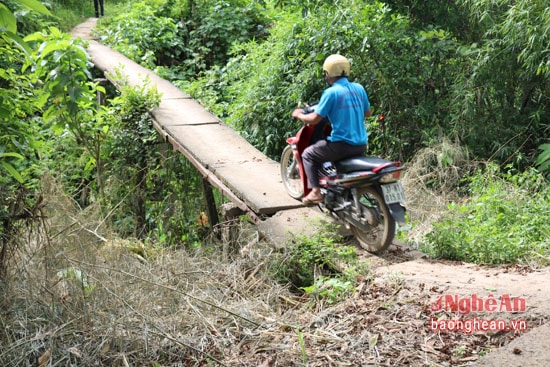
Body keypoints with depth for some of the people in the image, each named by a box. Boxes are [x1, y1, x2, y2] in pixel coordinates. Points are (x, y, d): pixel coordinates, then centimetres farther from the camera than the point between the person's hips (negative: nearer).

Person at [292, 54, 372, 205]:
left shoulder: (331, 92, -11)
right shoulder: (359, 88, 7)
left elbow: (314, 119, -10)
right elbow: (368, 112, 20)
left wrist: (299, 115, 8)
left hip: (342, 144, -7)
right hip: (361, 145, 7)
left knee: (308, 154, 12)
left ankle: (315, 192, 1)